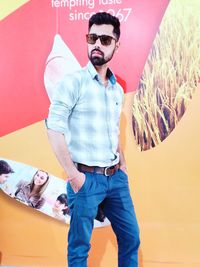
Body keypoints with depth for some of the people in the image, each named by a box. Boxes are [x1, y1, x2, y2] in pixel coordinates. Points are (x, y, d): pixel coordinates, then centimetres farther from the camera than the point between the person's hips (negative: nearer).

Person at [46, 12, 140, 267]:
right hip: (86, 178, -6)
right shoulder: (73, 82, -10)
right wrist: (73, 174, -17)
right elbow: (54, 129, -16)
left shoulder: (117, 90, 10)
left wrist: (123, 166, 12)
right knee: (80, 245, 5)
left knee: (131, 237, 15)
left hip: (116, 177, 6)